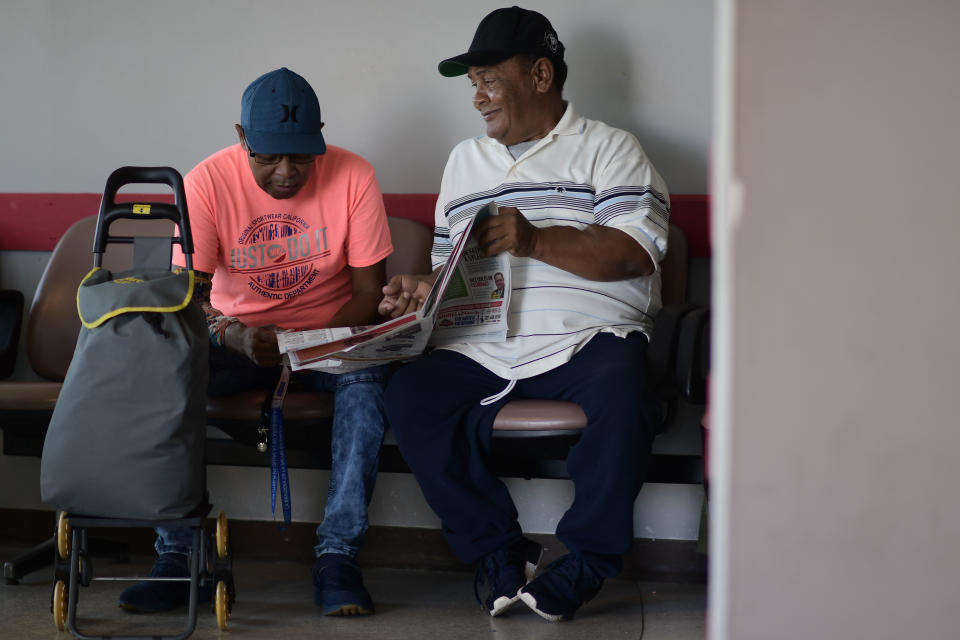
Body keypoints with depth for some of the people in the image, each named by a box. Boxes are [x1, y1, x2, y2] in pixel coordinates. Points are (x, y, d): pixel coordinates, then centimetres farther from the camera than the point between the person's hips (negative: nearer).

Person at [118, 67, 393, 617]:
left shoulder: (353, 176, -11)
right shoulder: (207, 182, -11)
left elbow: (369, 292, -8)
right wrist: (238, 338, -36)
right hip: (236, 336, 1)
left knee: (367, 374, -34)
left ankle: (338, 557, -28)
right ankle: (176, 557, -23)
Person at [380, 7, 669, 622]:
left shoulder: (608, 149, 6)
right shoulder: (465, 161, 25)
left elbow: (635, 252, -9)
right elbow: (451, 261, 28)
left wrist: (535, 240, -20)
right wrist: (425, 288, 4)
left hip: (586, 338, -4)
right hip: (483, 349, 5)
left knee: (621, 395, -36)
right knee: (409, 394, -23)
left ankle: (588, 559, -15)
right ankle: (498, 549, -11)